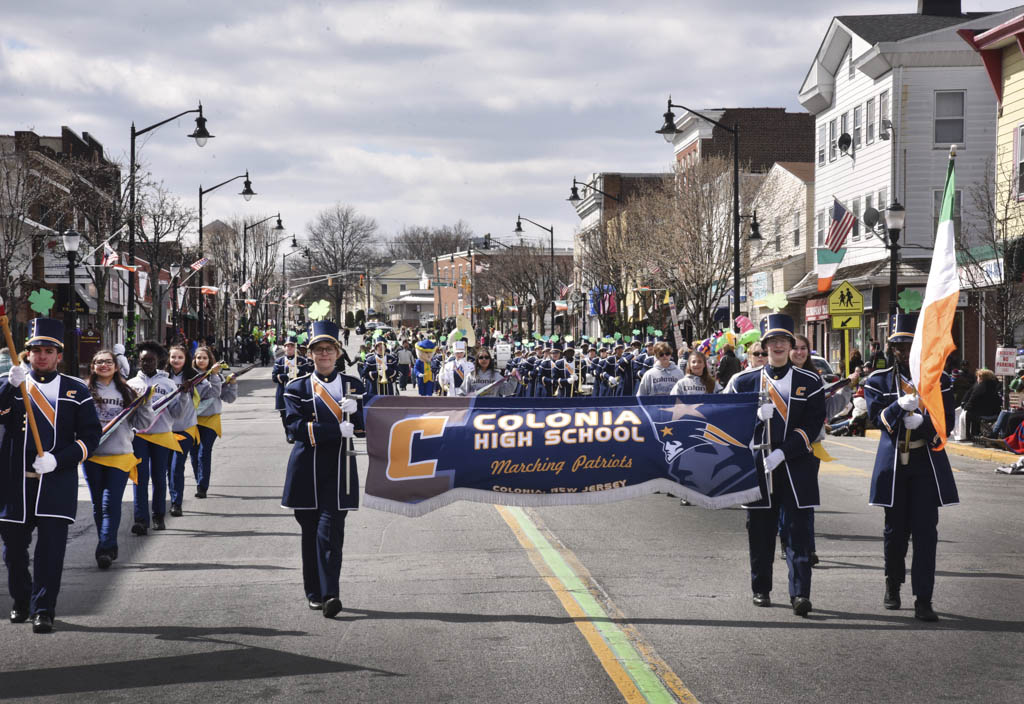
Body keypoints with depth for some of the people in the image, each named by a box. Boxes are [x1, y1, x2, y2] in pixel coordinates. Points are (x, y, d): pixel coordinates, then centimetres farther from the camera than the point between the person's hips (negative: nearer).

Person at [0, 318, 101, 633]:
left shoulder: (76, 391, 7)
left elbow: (91, 436, 2)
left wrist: (58, 459, -12)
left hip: (57, 482, -2)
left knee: (51, 547, -10)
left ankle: (43, 610, -5)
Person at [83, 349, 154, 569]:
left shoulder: (127, 391, 6)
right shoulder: (85, 392, 1)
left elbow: (142, 423, 9)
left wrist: (144, 402, -4)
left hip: (120, 455, -1)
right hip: (93, 455, 1)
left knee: (111, 504, -9)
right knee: (98, 505, 9)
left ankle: (105, 550, -11)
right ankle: (109, 547, 22)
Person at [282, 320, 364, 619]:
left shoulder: (353, 386, 11)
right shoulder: (297, 388, 6)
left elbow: (365, 426, 7)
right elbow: (297, 426, -9)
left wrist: (355, 411, -16)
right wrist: (338, 429, -17)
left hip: (339, 469, 0)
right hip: (307, 469, 0)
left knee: (331, 530, -12)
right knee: (310, 532, 6)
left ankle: (331, 594, -18)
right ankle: (314, 594, 16)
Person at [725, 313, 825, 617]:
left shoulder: (810, 382, 3)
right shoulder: (746, 381, 7)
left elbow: (813, 424, -3)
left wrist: (783, 452, -13)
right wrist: (756, 416, -13)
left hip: (795, 466, -1)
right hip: (757, 466, 1)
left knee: (798, 530, -7)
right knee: (760, 531, 7)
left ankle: (800, 593, -10)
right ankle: (761, 589, 21)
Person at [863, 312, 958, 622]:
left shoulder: (940, 381, 4)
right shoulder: (878, 381, 4)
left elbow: (947, 421, -3)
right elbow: (877, 418, -10)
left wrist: (921, 422, -22)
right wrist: (900, 405, -29)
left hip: (927, 466, -1)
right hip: (893, 465, 1)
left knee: (925, 532, -7)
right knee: (895, 530, 9)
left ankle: (923, 601, -6)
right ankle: (893, 585, 33)